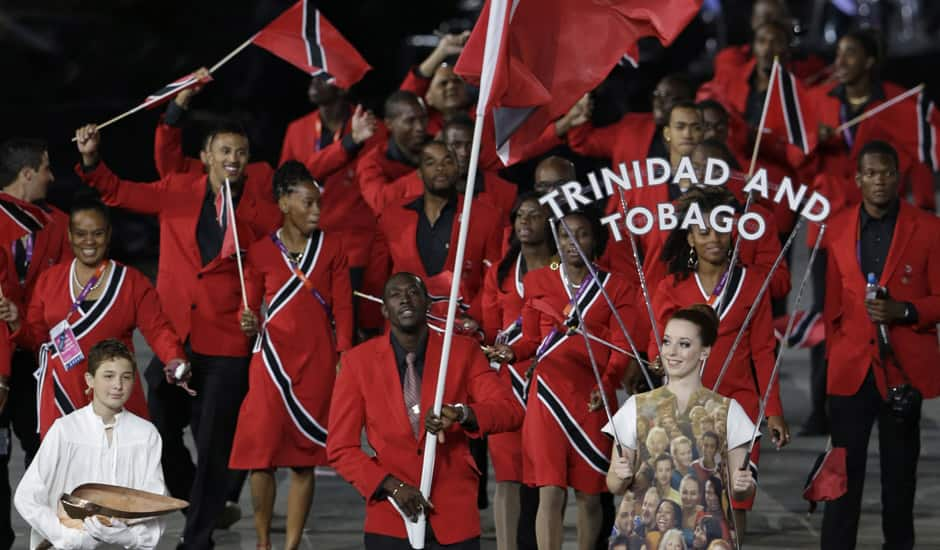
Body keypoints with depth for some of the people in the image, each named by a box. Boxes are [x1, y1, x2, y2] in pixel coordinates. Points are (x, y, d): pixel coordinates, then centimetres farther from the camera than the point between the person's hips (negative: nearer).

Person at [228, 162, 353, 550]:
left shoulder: (330, 248, 6)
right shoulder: (261, 252, 3)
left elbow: (342, 308, 6)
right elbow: (251, 308, 10)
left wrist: (344, 358, -2)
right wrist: (249, 325, -12)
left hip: (317, 364, 1)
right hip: (272, 362, -1)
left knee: (304, 458, 0)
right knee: (262, 453, -4)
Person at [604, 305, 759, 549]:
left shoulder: (726, 410, 7)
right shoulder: (637, 407, 9)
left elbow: (739, 491, 9)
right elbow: (614, 485, 9)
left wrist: (743, 487, -12)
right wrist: (621, 476, -12)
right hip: (647, 527, 1)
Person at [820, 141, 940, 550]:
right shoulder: (839, 229, 7)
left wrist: (904, 311, -16)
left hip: (903, 368, -1)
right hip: (851, 368, 1)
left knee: (900, 472, 7)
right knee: (844, 470, -1)